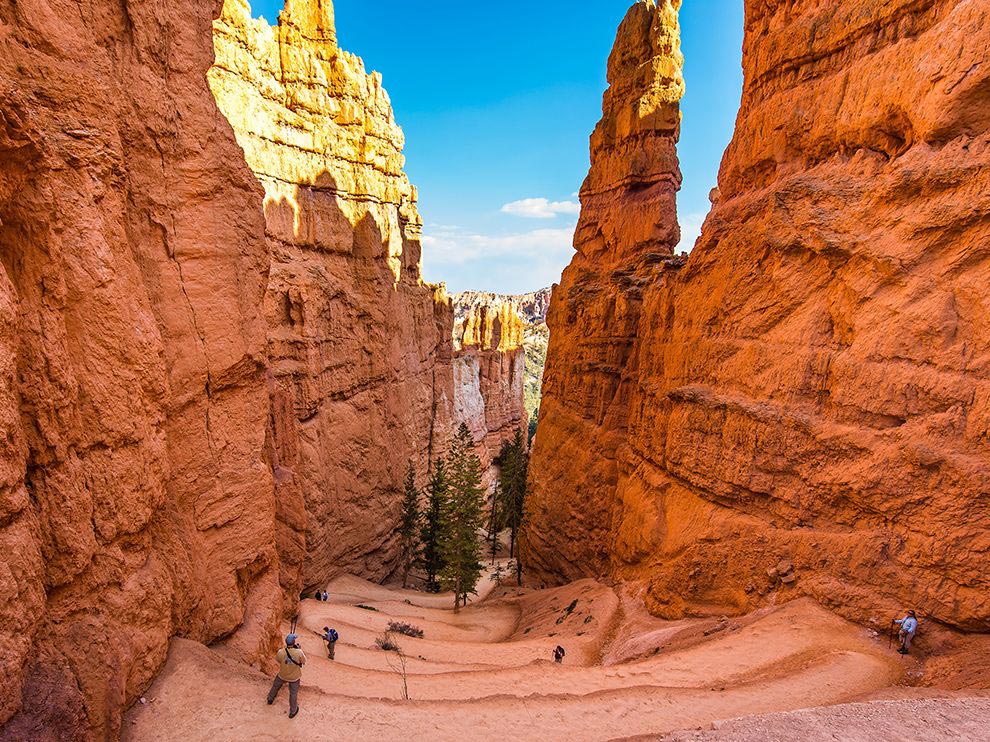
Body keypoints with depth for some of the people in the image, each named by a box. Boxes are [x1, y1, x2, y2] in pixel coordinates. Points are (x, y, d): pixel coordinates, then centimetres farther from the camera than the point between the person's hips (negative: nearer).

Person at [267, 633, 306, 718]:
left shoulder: (281, 652, -30)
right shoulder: (299, 653, -34)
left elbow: (278, 659, -5)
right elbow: (304, 662, -15)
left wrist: (284, 648, -4)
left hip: (282, 675, 2)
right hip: (294, 677, -2)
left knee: (275, 686, 33)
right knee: (293, 693, 21)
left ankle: (270, 699, 59)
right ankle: (293, 712, 40)